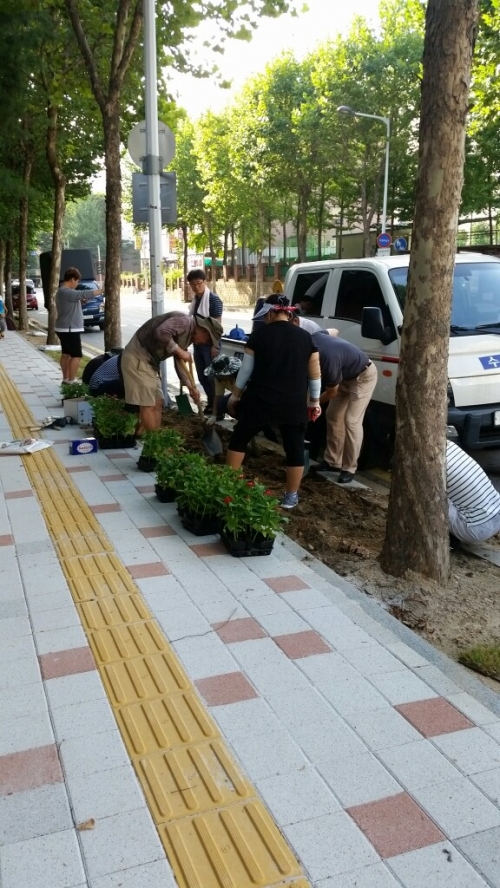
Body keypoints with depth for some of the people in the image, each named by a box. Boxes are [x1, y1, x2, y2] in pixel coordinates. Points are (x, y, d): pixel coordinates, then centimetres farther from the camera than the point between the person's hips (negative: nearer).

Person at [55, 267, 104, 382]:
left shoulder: (63, 291, 14)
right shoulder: (66, 292, -20)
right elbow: (84, 294, -26)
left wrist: (81, 302, 6)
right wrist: (102, 291, -20)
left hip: (65, 328, 11)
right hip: (70, 329, -11)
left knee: (66, 354, 15)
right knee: (76, 355, -8)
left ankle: (65, 379, 21)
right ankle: (70, 381, -7)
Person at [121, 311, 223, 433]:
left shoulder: (189, 334, 15)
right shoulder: (185, 321, -15)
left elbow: (179, 363, 19)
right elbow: (161, 332, -31)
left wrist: (190, 386, 14)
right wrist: (180, 351, -19)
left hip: (148, 360, 10)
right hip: (138, 357, -10)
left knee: (157, 402, 14)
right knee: (147, 404, -6)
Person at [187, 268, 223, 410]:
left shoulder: (214, 299, -13)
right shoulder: (195, 299, 9)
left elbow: (217, 324, -16)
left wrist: (215, 345, -20)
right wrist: (193, 340, 17)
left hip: (209, 344, -7)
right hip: (198, 343, 7)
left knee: (212, 376, 0)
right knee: (202, 376, 13)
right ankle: (211, 402, 26)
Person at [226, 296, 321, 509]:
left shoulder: (259, 335, -1)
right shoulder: (305, 337, 4)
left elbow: (246, 370, 2)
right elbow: (314, 374, 7)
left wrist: (235, 396, 14)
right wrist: (315, 401, 17)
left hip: (260, 400, -1)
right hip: (293, 404, 1)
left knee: (239, 439, 16)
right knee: (294, 448, 9)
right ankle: (291, 496, 13)